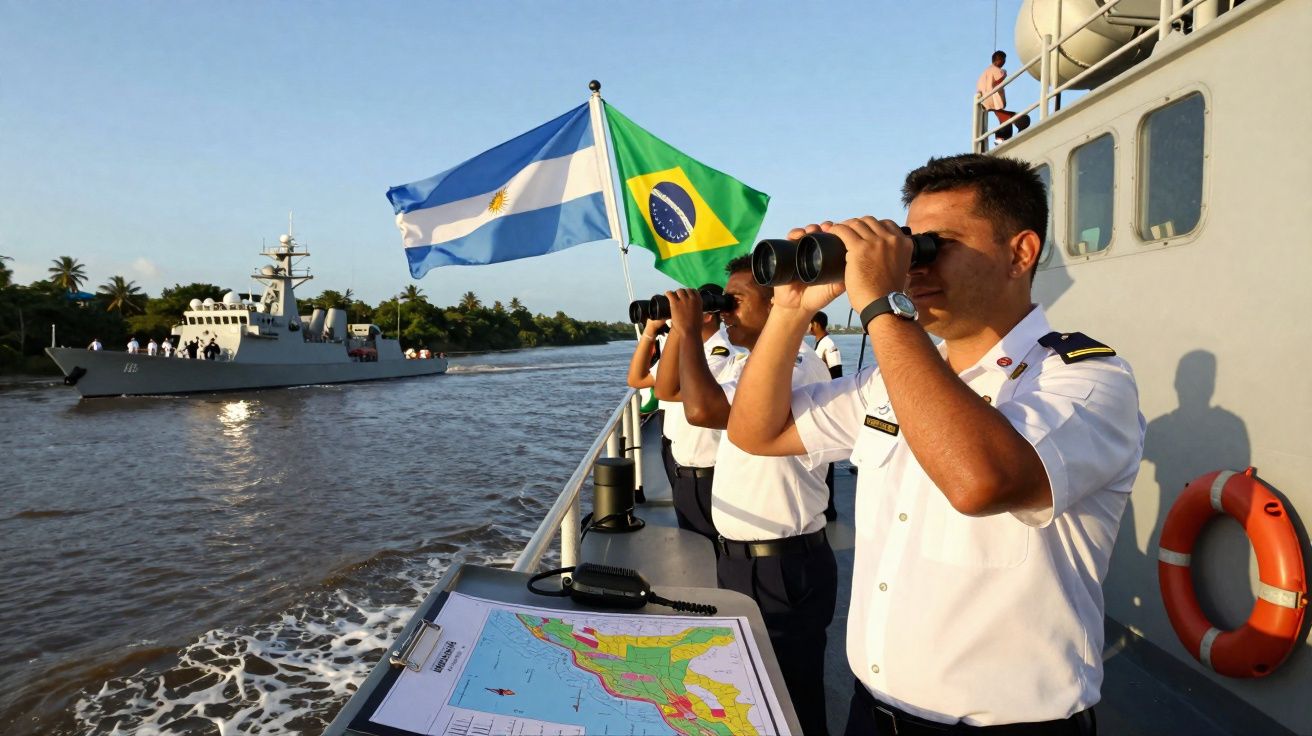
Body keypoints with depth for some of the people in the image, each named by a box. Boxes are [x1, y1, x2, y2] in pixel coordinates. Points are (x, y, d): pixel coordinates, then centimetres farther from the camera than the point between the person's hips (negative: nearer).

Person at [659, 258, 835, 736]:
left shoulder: (799, 367, -22)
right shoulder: (744, 367, 11)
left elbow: (702, 409, -33)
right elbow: (667, 389, 17)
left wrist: (690, 328, -19)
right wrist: (678, 328, 3)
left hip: (785, 566, -9)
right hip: (736, 556, 10)